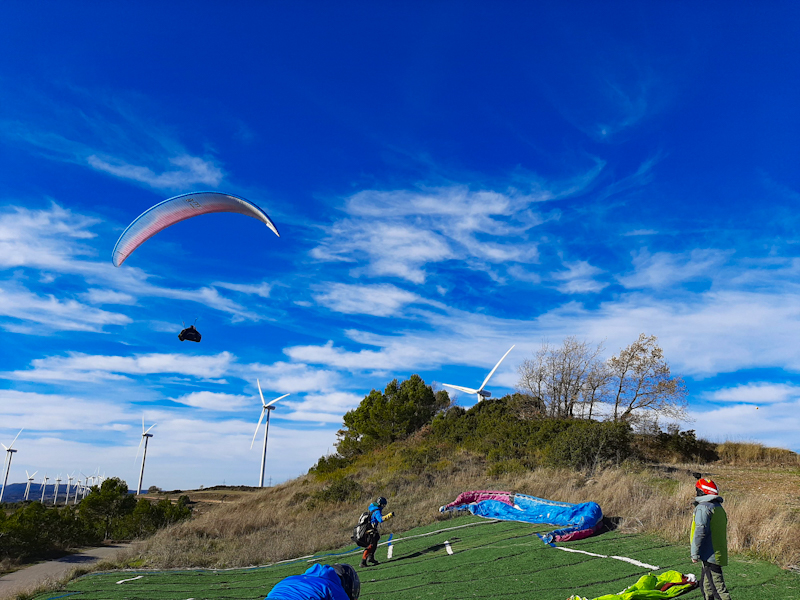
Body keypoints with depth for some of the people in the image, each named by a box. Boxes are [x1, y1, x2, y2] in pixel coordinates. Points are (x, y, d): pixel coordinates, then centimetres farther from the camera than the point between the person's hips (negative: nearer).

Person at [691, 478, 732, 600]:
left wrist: (695, 554, -16)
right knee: (706, 585, 21)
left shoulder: (703, 508, -16)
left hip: (709, 556, -10)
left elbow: (700, 532, -22)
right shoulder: (718, 507, 15)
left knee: (718, 587, -9)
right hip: (718, 553, 10)